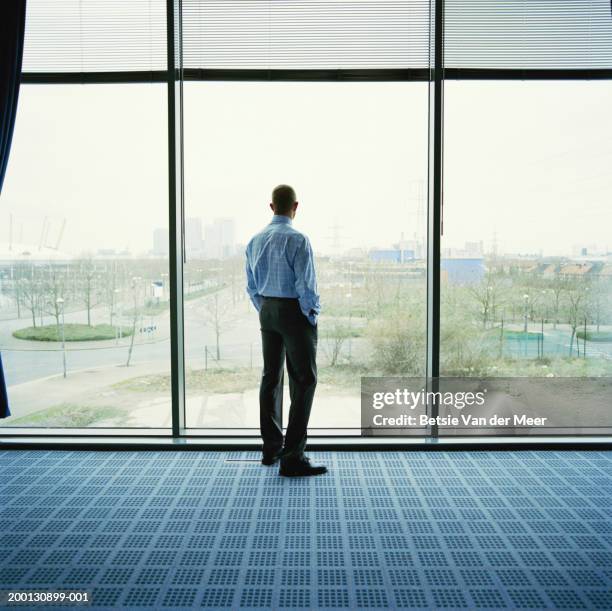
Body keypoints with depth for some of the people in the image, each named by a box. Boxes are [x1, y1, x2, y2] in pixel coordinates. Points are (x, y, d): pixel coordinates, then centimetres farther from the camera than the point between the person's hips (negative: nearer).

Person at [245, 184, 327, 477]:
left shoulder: (255, 240, 6)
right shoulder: (298, 240, -16)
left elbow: (251, 285, 11)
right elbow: (306, 285, -18)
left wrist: (264, 311, 19)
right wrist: (312, 315, -5)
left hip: (267, 311, 7)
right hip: (294, 312, -7)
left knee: (271, 377, 15)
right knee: (303, 380, -3)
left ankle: (271, 447, 25)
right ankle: (293, 457, -5)